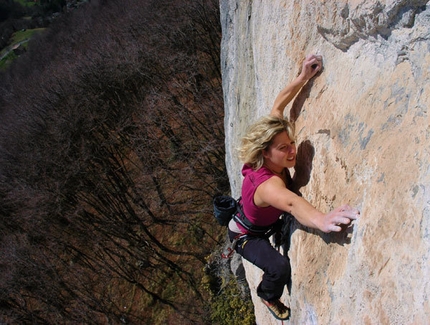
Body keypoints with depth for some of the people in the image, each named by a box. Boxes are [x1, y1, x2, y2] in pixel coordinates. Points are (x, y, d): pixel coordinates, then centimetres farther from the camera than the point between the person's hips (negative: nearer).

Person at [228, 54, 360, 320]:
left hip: (263, 224, 8)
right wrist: (322, 220, -91)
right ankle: (269, 297, 11)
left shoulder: (274, 163, -26)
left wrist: (304, 77, -25)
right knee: (280, 267, -26)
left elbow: (278, 107, -18)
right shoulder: (267, 184, -46)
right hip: (245, 236, -8)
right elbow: (291, 202, -71)